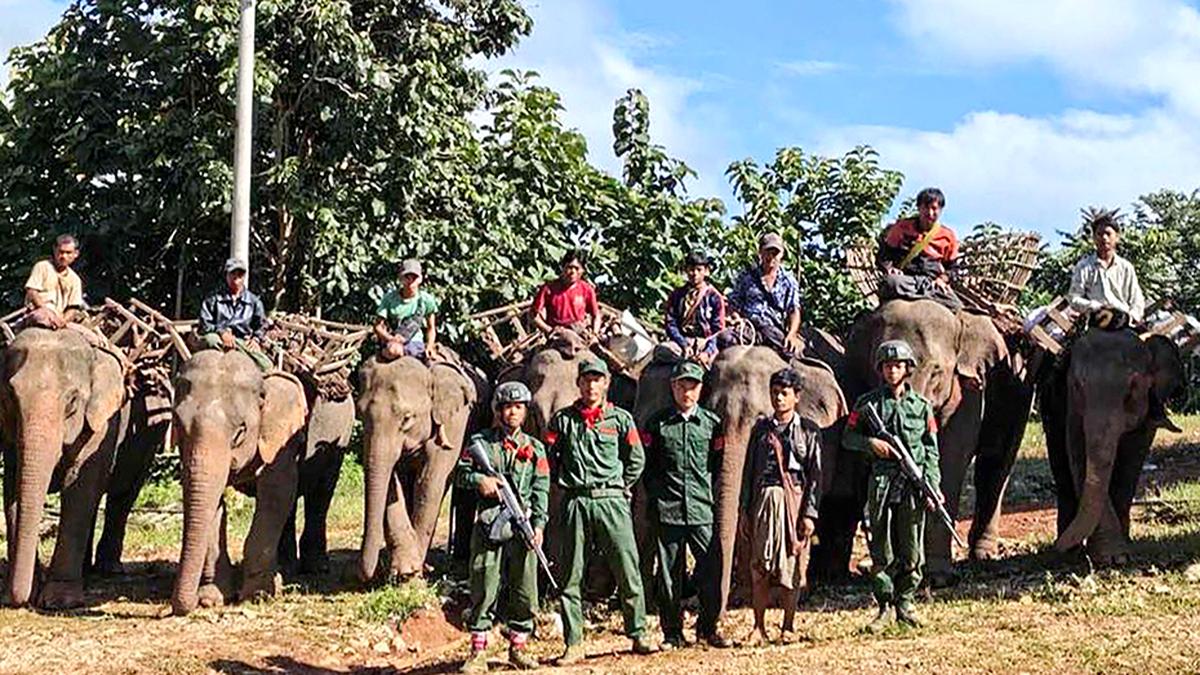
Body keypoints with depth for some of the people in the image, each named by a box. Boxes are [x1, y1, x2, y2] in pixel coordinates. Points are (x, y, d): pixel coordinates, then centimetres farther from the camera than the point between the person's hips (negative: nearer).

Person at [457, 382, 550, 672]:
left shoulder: (534, 448, 11)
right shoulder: (480, 442, 8)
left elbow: (541, 490, 7)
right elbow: (461, 473, 7)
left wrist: (539, 524, -3)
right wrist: (479, 479, -14)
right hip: (488, 523, -2)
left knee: (525, 591, 4)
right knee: (483, 590, -2)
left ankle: (517, 647, 17)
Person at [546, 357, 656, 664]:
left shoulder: (620, 419, 7)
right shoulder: (562, 419, 7)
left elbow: (637, 459, 11)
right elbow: (549, 458, 10)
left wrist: (619, 488, 9)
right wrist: (565, 484, 7)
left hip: (612, 501, 0)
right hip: (575, 503, 1)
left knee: (628, 570, -2)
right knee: (572, 575, 2)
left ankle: (638, 635, 9)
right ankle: (573, 644, 8)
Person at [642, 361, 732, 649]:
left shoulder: (712, 422, 9)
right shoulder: (657, 422, 6)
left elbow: (719, 463, 13)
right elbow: (645, 463, 9)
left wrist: (712, 494, 6)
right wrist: (655, 494, 4)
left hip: (702, 508, 1)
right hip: (667, 509, -1)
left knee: (711, 570, -4)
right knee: (669, 573, 4)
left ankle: (708, 628, 13)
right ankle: (672, 633, 13)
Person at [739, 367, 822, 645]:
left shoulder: (808, 431, 4)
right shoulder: (760, 429, 11)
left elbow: (815, 475, 1)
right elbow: (749, 470, 12)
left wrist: (810, 514, -7)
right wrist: (745, 510, 7)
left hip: (794, 501, -2)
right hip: (764, 499, 2)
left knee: (792, 565, 2)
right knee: (760, 565, 0)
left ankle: (788, 627, 13)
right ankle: (759, 627, 7)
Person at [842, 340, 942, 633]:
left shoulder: (921, 406, 9)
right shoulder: (868, 403, 7)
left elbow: (931, 451, 8)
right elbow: (848, 438, 10)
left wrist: (932, 485, -3)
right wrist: (871, 442, -10)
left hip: (913, 485, 1)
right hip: (881, 482, -1)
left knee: (912, 548, 4)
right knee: (882, 549, 1)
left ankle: (905, 602, 17)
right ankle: (885, 606, 10)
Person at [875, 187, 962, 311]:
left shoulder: (947, 236, 12)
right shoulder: (902, 228, 8)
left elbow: (951, 267, 19)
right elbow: (883, 255, 11)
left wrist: (942, 279, -2)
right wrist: (889, 268, -10)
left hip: (931, 282, 2)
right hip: (904, 278, -2)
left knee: (955, 306, -29)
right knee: (891, 283, -41)